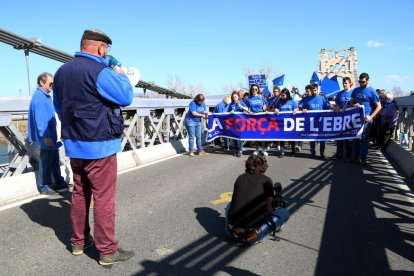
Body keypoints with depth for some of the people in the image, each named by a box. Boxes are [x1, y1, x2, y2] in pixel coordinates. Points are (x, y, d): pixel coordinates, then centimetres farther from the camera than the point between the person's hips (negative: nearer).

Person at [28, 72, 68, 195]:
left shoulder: (46, 96, 13)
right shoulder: (39, 97, -17)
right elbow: (40, 119, -24)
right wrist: (46, 136, -26)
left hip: (51, 136, 10)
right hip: (46, 137, -10)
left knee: (55, 160, 17)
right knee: (45, 162, 0)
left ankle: (59, 182, 27)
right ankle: (44, 187, 10)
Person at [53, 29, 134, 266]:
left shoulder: (62, 72, 9)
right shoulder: (99, 71, -17)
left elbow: (59, 107, 17)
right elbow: (126, 97, -13)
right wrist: (120, 75, 2)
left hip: (74, 144, 8)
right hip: (99, 146, -8)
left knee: (80, 193, 18)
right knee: (103, 198, -1)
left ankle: (79, 241, 31)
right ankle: (108, 251, 9)